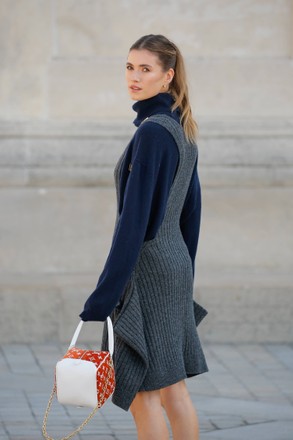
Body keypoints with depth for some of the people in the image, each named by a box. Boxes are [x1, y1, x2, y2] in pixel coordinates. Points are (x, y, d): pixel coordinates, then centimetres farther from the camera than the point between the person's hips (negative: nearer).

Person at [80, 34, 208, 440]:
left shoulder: (152, 133, -16)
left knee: (143, 393, -3)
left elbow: (134, 219, -20)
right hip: (176, 267, 9)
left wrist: (104, 295, -20)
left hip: (147, 271, -9)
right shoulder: (184, 132, 11)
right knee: (175, 391, 12)